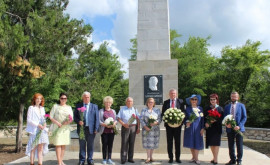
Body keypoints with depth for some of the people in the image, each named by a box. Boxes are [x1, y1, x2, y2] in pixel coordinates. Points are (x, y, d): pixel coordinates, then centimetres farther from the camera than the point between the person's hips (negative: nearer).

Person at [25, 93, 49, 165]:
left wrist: (44, 124, -1)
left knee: (41, 148, 2)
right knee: (33, 148, -2)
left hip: (42, 130, 5)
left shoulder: (42, 108, 17)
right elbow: (29, 120, -6)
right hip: (34, 131, -5)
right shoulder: (31, 108, 0)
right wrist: (38, 125, -16)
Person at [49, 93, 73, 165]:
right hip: (57, 127, -3)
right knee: (58, 144, -8)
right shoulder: (55, 106, 6)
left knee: (64, 145, 5)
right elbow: (51, 117, 2)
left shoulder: (69, 107, 14)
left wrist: (68, 121, -12)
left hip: (66, 128, 3)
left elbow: (71, 118, 10)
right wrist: (57, 122, -14)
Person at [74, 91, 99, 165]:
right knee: (82, 145, 5)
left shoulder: (94, 106, 8)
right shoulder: (78, 106, 9)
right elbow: (75, 117, 8)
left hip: (91, 129, 0)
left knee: (90, 145, 5)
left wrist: (96, 128, -4)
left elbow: (97, 118, 4)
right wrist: (78, 121, -13)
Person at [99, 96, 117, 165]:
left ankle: (109, 159, 11)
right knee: (104, 145, -1)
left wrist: (114, 123, -7)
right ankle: (104, 159, 9)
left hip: (111, 130, 3)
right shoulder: (101, 111, 3)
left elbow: (116, 120, 16)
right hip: (104, 131, -3)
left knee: (110, 145, 4)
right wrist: (105, 125, -18)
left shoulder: (113, 111, 16)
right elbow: (99, 121, -4)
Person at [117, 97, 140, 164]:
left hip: (133, 127, 2)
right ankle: (123, 159, 0)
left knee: (132, 143, 5)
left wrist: (138, 128, 1)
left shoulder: (135, 110, 15)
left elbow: (138, 119, 10)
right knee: (124, 143, -4)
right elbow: (119, 118, 0)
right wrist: (124, 124, -15)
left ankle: (130, 158, 13)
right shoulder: (122, 109, 8)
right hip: (125, 127, -2)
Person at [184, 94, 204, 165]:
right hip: (190, 128, 1)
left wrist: (202, 128, -3)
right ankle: (194, 157, 17)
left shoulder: (200, 108, 5)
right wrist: (187, 123, -17)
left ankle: (196, 158, 5)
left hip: (197, 128, 0)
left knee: (197, 143, -1)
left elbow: (202, 119, 4)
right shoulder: (188, 109, 3)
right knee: (191, 143, 4)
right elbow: (185, 118, 4)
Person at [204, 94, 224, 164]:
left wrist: (215, 121, -20)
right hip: (209, 128, 3)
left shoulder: (220, 108, 2)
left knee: (216, 143, -4)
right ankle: (214, 157, 22)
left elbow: (222, 118, -4)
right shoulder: (207, 108, 10)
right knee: (211, 143, 8)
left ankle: (215, 159, -1)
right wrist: (205, 123, -12)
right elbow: (204, 117, 7)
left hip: (217, 128, -3)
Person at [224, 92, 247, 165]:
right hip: (230, 129, 3)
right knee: (230, 145, 8)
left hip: (238, 128, -3)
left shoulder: (241, 106, 3)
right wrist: (227, 124, -9)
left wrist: (239, 126, -16)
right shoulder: (227, 107, 11)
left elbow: (244, 117, -3)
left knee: (239, 145, 4)